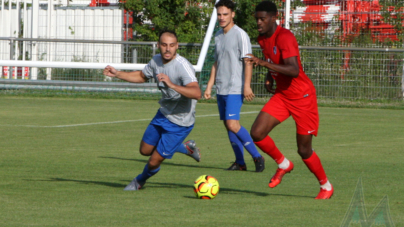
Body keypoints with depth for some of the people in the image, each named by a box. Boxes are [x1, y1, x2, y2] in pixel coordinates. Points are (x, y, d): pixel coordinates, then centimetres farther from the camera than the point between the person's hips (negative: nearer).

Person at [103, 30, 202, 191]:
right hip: (163, 113, 8)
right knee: (145, 150, 19)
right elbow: (142, 76, 19)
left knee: (154, 162, -1)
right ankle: (186, 148, 37)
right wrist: (117, 74, 10)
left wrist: (172, 85, -51)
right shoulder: (156, 61, -4)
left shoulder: (183, 66, -29)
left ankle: (140, 181, 35)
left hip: (179, 123, -8)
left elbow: (197, 93, -42)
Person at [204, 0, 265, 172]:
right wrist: (209, 86, 18)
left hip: (235, 89, -8)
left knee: (233, 125, -17)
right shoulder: (218, 36, 15)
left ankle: (257, 157, -8)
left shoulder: (240, 35, -8)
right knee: (228, 125, 5)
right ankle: (240, 162, 11)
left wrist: (247, 86, -20)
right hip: (221, 89, 8)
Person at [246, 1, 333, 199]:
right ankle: (283, 164, 14)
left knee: (304, 150, 0)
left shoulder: (284, 38, -23)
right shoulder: (263, 39, 5)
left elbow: (294, 70, -36)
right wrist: (269, 78, 5)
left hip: (302, 97, -8)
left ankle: (326, 187, 23)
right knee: (257, 133, -11)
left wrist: (264, 63, -42)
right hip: (281, 95, 8)